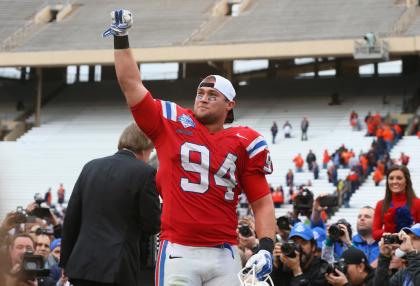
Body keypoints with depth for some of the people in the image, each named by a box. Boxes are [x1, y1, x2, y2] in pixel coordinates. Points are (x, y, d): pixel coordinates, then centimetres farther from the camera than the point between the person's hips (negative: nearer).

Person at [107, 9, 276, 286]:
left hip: (224, 256, 1)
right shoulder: (172, 125, 7)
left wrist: (266, 248, -6)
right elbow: (131, 84, 7)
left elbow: (262, 203, 6)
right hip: (178, 253, -1)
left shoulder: (244, 143, 7)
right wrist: (121, 38, 2)